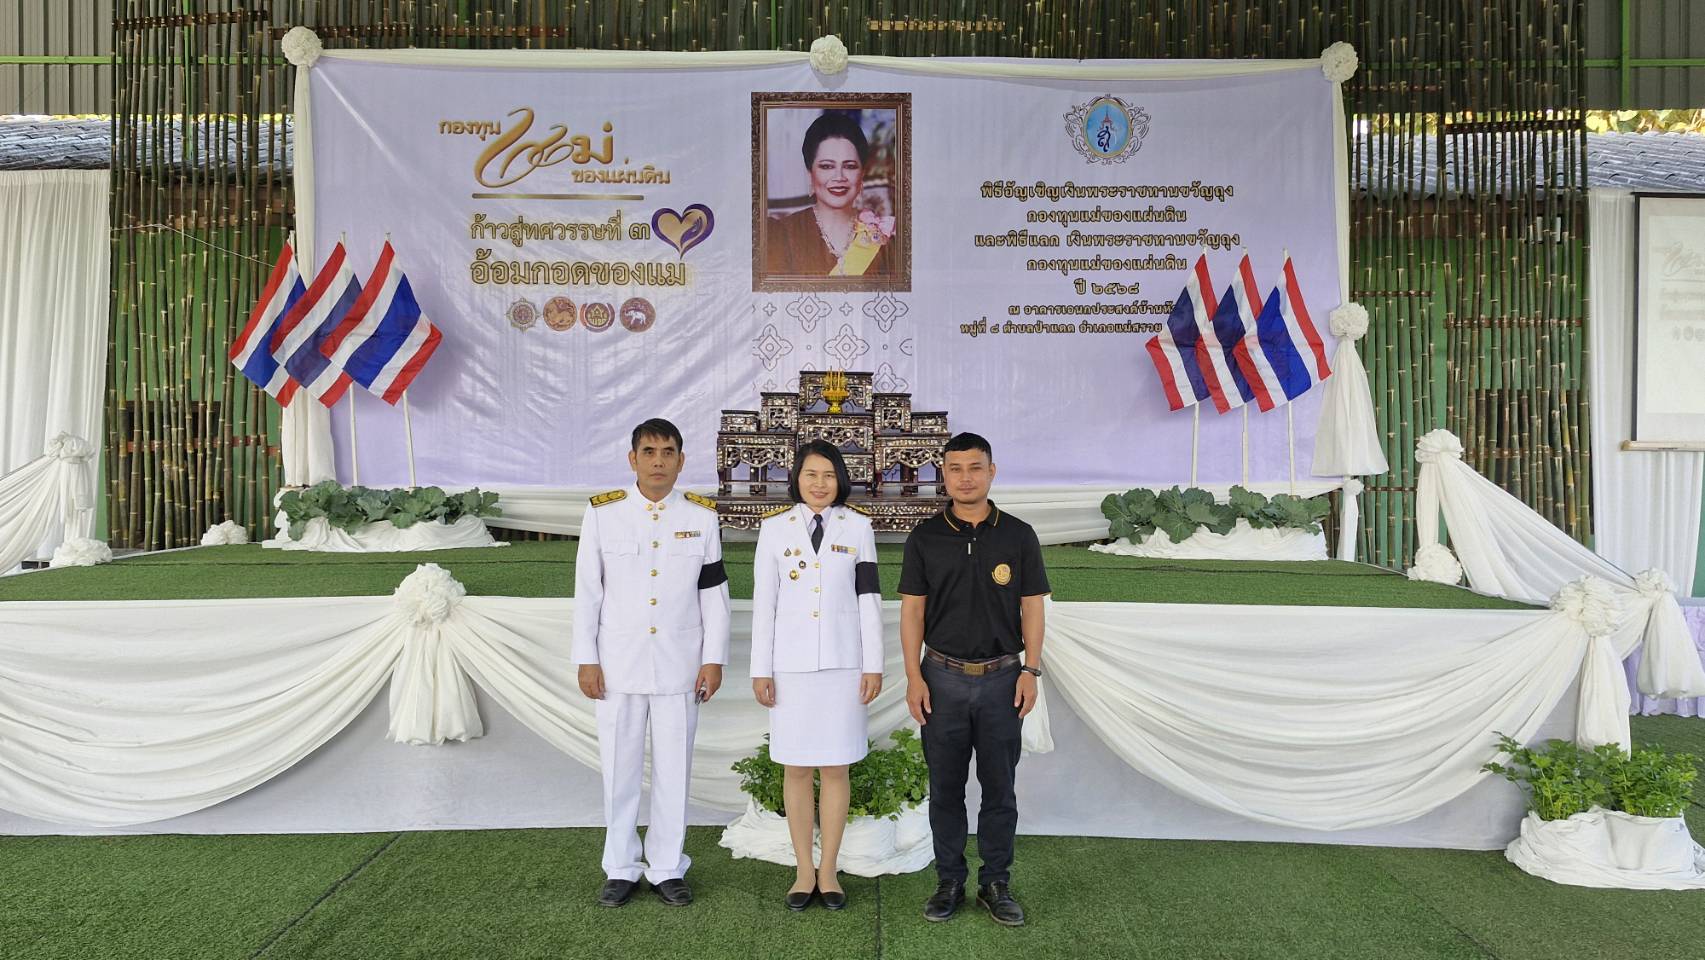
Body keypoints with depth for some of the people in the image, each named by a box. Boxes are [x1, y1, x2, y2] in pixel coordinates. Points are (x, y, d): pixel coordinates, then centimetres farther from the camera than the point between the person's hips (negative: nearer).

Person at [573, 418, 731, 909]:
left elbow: (714, 593, 4)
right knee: (619, 770, 7)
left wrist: (714, 660, 0)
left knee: (674, 770, 6)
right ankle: (621, 869, 23)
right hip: (619, 665, 0)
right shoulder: (603, 513, -1)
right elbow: (587, 591, 1)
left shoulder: (702, 516, 2)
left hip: (679, 666, 0)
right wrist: (586, 660, -1)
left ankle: (668, 868, 21)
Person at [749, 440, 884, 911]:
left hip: (842, 662, 0)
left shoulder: (857, 527, 2)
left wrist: (873, 664, -1)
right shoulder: (775, 528, 1)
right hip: (792, 664, 0)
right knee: (797, 768, 6)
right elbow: (764, 602, 1)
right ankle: (803, 870, 19)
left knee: (836, 767, 6)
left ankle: (829, 870, 18)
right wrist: (761, 669, -2)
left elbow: (869, 599, 2)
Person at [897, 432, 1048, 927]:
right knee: (946, 787, 8)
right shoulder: (925, 538, 1)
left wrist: (1030, 670, -4)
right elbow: (912, 610, 1)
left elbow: (1032, 608, 3)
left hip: (1001, 678, 0)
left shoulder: (1018, 536, 1)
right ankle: (949, 882, 21)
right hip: (943, 679, 0)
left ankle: (996, 884, 21)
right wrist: (914, 677, -5)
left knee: (999, 787, 7)